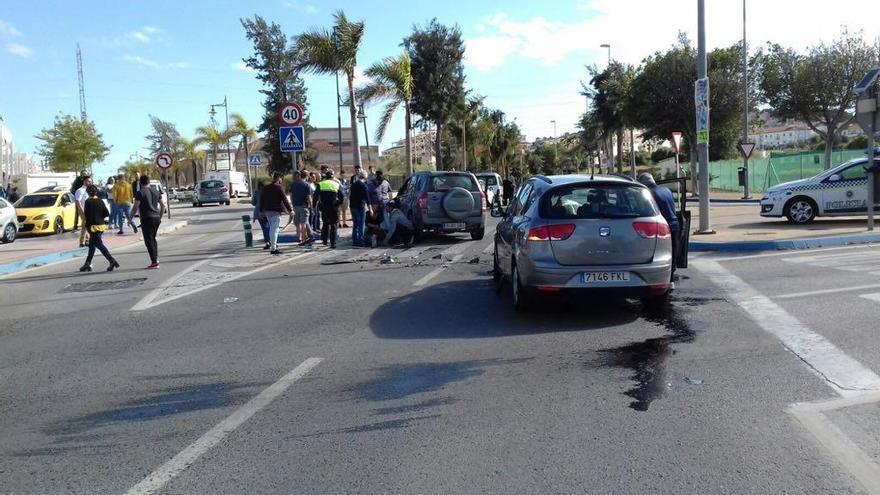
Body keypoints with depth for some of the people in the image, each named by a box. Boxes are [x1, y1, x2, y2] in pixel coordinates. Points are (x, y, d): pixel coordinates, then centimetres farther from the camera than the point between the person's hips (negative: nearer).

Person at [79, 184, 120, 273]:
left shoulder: (88, 202, -12)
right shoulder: (100, 201, 3)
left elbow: (86, 215, -12)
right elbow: (107, 213, 1)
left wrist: (85, 225, 0)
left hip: (93, 226, -7)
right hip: (101, 225, 7)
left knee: (100, 245, -7)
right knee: (92, 245, 15)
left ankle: (112, 261, -18)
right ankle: (87, 264, 21)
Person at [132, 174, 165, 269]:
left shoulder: (140, 193, -7)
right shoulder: (156, 191, 10)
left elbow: (136, 207, -11)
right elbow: (163, 205, 13)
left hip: (147, 218, -6)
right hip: (156, 218, 6)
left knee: (149, 240, -1)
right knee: (153, 238, 20)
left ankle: (154, 262, -3)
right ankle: (156, 258, 15)